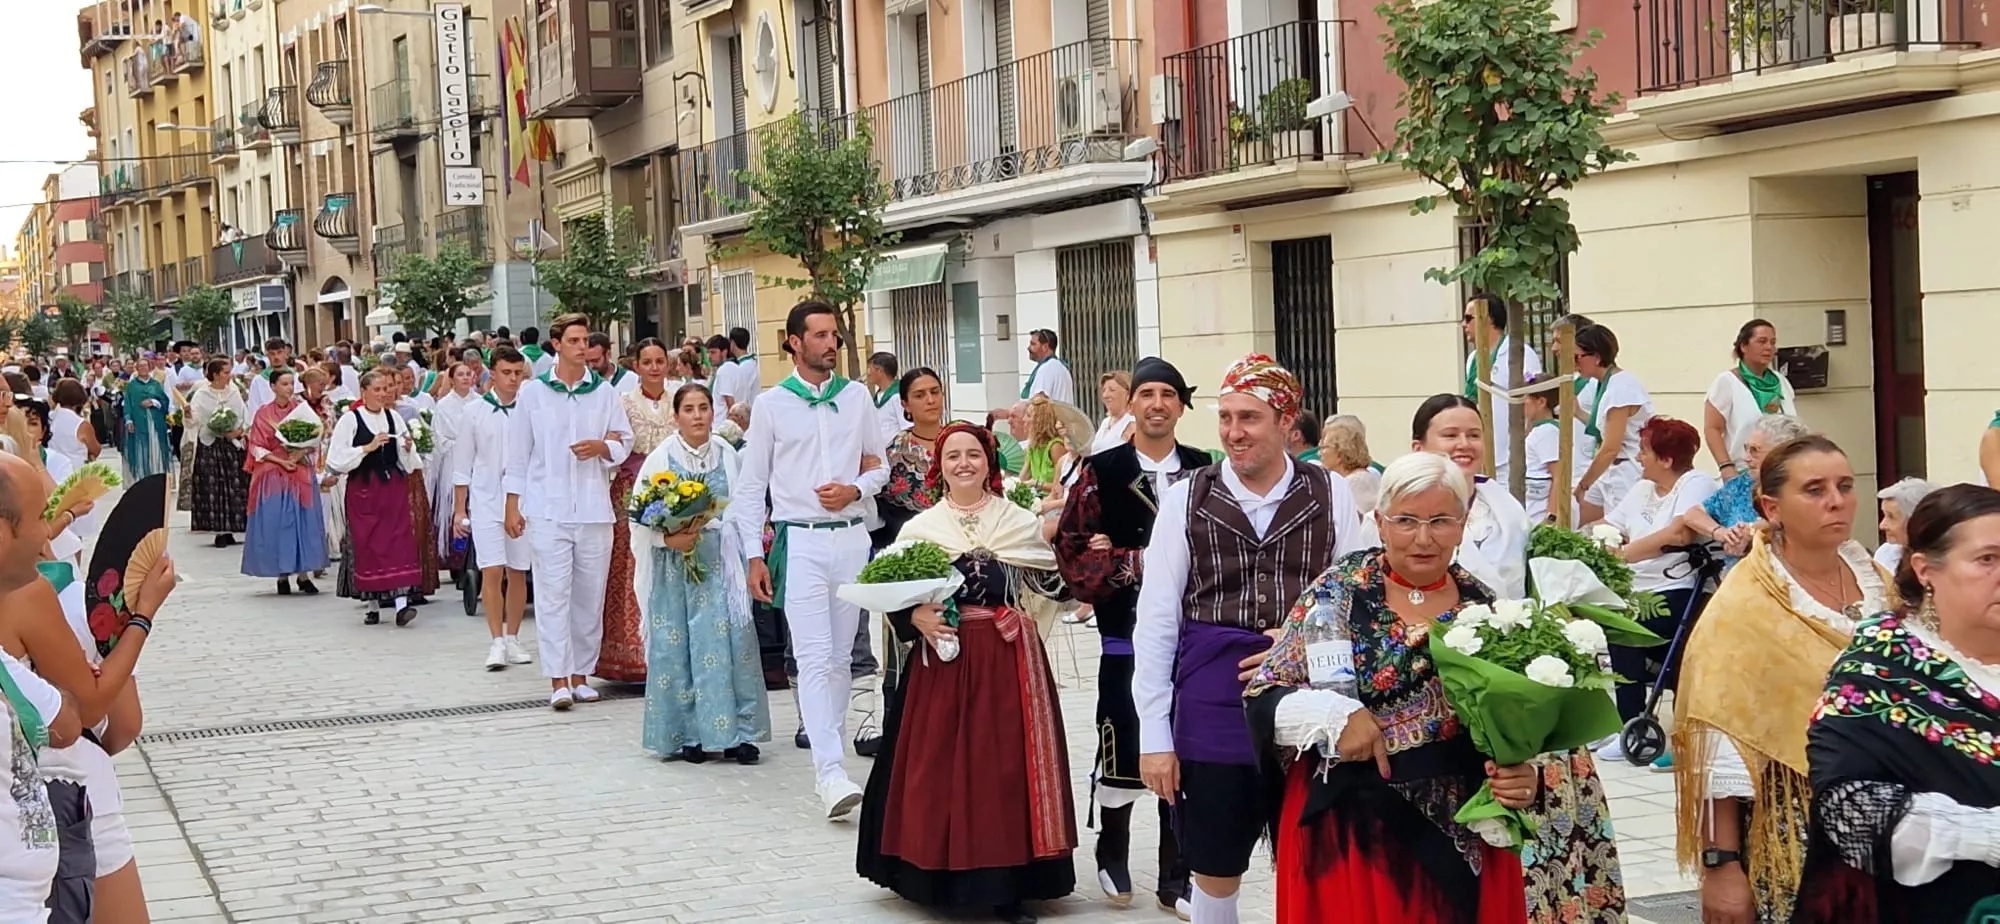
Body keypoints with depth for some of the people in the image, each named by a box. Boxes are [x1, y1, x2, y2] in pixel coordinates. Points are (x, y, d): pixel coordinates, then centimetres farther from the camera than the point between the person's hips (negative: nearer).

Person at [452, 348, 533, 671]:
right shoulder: (475, 411, 1)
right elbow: (462, 464, 6)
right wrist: (459, 510, 5)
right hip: (486, 501, -1)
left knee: (518, 572, 8)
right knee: (492, 571, -8)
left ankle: (512, 638, 19)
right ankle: (497, 642, -4)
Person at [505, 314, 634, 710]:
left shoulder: (604, 393, 9)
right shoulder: (532, 392, 5)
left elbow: (624, 444, 13)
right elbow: (518, 452, 7)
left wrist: (602, 447, -10)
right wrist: (513, 505, 4)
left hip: (594, 510, 2)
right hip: (548, 510, -2)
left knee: (590, 596, 5)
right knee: (553, 594, -7)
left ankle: (580, 675, 15)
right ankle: (559, 681, -7)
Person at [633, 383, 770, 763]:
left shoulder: (726, 455, 5)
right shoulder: (661, 458, -2)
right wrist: (669, 538, -17)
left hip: (718, 560, 2)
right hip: (675, 562, -2)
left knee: (727, 641, -4)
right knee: (677, 644, 0)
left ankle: (734, 732, 2)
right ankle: (686, 735, 8)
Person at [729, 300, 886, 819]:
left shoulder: (857, 397, 9)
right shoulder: (772, 404, 1)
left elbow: (878, 466, 15)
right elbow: (751, 485, 4)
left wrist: (854, 490, -7)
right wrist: (754, 556, -1)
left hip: (852, 537, 4)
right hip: (800, 540, -3)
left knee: (841, 655, 9)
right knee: (815, 657, -11)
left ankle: (830, 755, 20)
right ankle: (830, 774, -18)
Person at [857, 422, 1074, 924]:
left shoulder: (1022, 523, 7)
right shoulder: (919, 527, 5)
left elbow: (1053, 585, 6)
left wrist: (1062, 539, -8)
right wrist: (917, 618, -15)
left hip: (1008, 659, 0)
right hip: (944, 658, 0)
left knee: (1007, 764, 0)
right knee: (943, 765, 0)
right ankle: (946, 877, 12)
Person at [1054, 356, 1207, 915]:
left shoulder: (1205, 472, 4)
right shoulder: (1101, 472, -1)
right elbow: (1072, 551, -5)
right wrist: (1136, 562, -17)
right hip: (1126, 636, -2)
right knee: (1122, 756, 6)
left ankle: (1176, 880, 19)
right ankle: (1113, 858, 31)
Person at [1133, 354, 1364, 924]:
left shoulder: (1331, 496, 1)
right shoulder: (1187, 500, 1)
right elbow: (1155, 621, 0)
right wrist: (1154, 736, -3)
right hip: (1210, 704, 0)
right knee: (1215, 873, 12)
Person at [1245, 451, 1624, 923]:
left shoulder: (1484, 607, 4)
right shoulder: (1339, 592, -3)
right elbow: (1265, 698, -4)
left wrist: (1530, 777, -13)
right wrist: (1333, 716, -21)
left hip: (1466, 838, 3)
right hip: (1356, 834, -2)